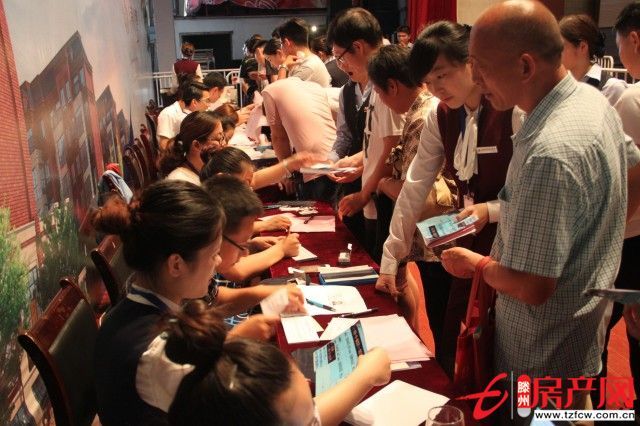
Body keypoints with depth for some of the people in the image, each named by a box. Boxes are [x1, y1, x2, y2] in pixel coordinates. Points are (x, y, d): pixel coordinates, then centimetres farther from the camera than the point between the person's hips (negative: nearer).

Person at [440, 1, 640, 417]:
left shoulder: (550, 153, -35)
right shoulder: (591, 98, -4)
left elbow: (532, 288, -32)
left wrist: (476, 264, -13)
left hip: (547, 350, -9)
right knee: (575, 407, 28)